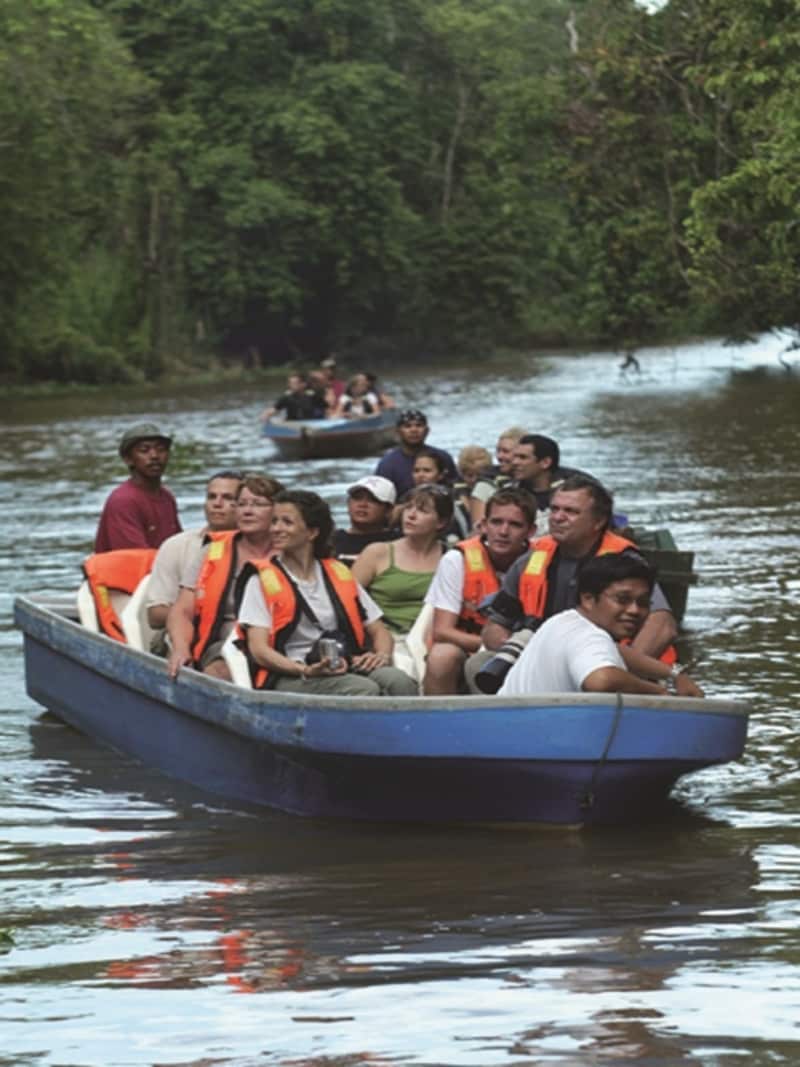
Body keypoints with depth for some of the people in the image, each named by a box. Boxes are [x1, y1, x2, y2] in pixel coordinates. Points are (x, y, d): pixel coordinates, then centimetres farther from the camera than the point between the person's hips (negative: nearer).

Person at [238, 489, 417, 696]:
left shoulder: (339, 575, 20)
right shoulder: (263, 580, 8)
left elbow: (379, 631, 21)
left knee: (399, 681, -28)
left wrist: (382, 655, -4)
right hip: (291, 678, -4)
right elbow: (259, 650, -3)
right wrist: (305, 670, -20)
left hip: (347, 669, 4)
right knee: (364, 690, -32)